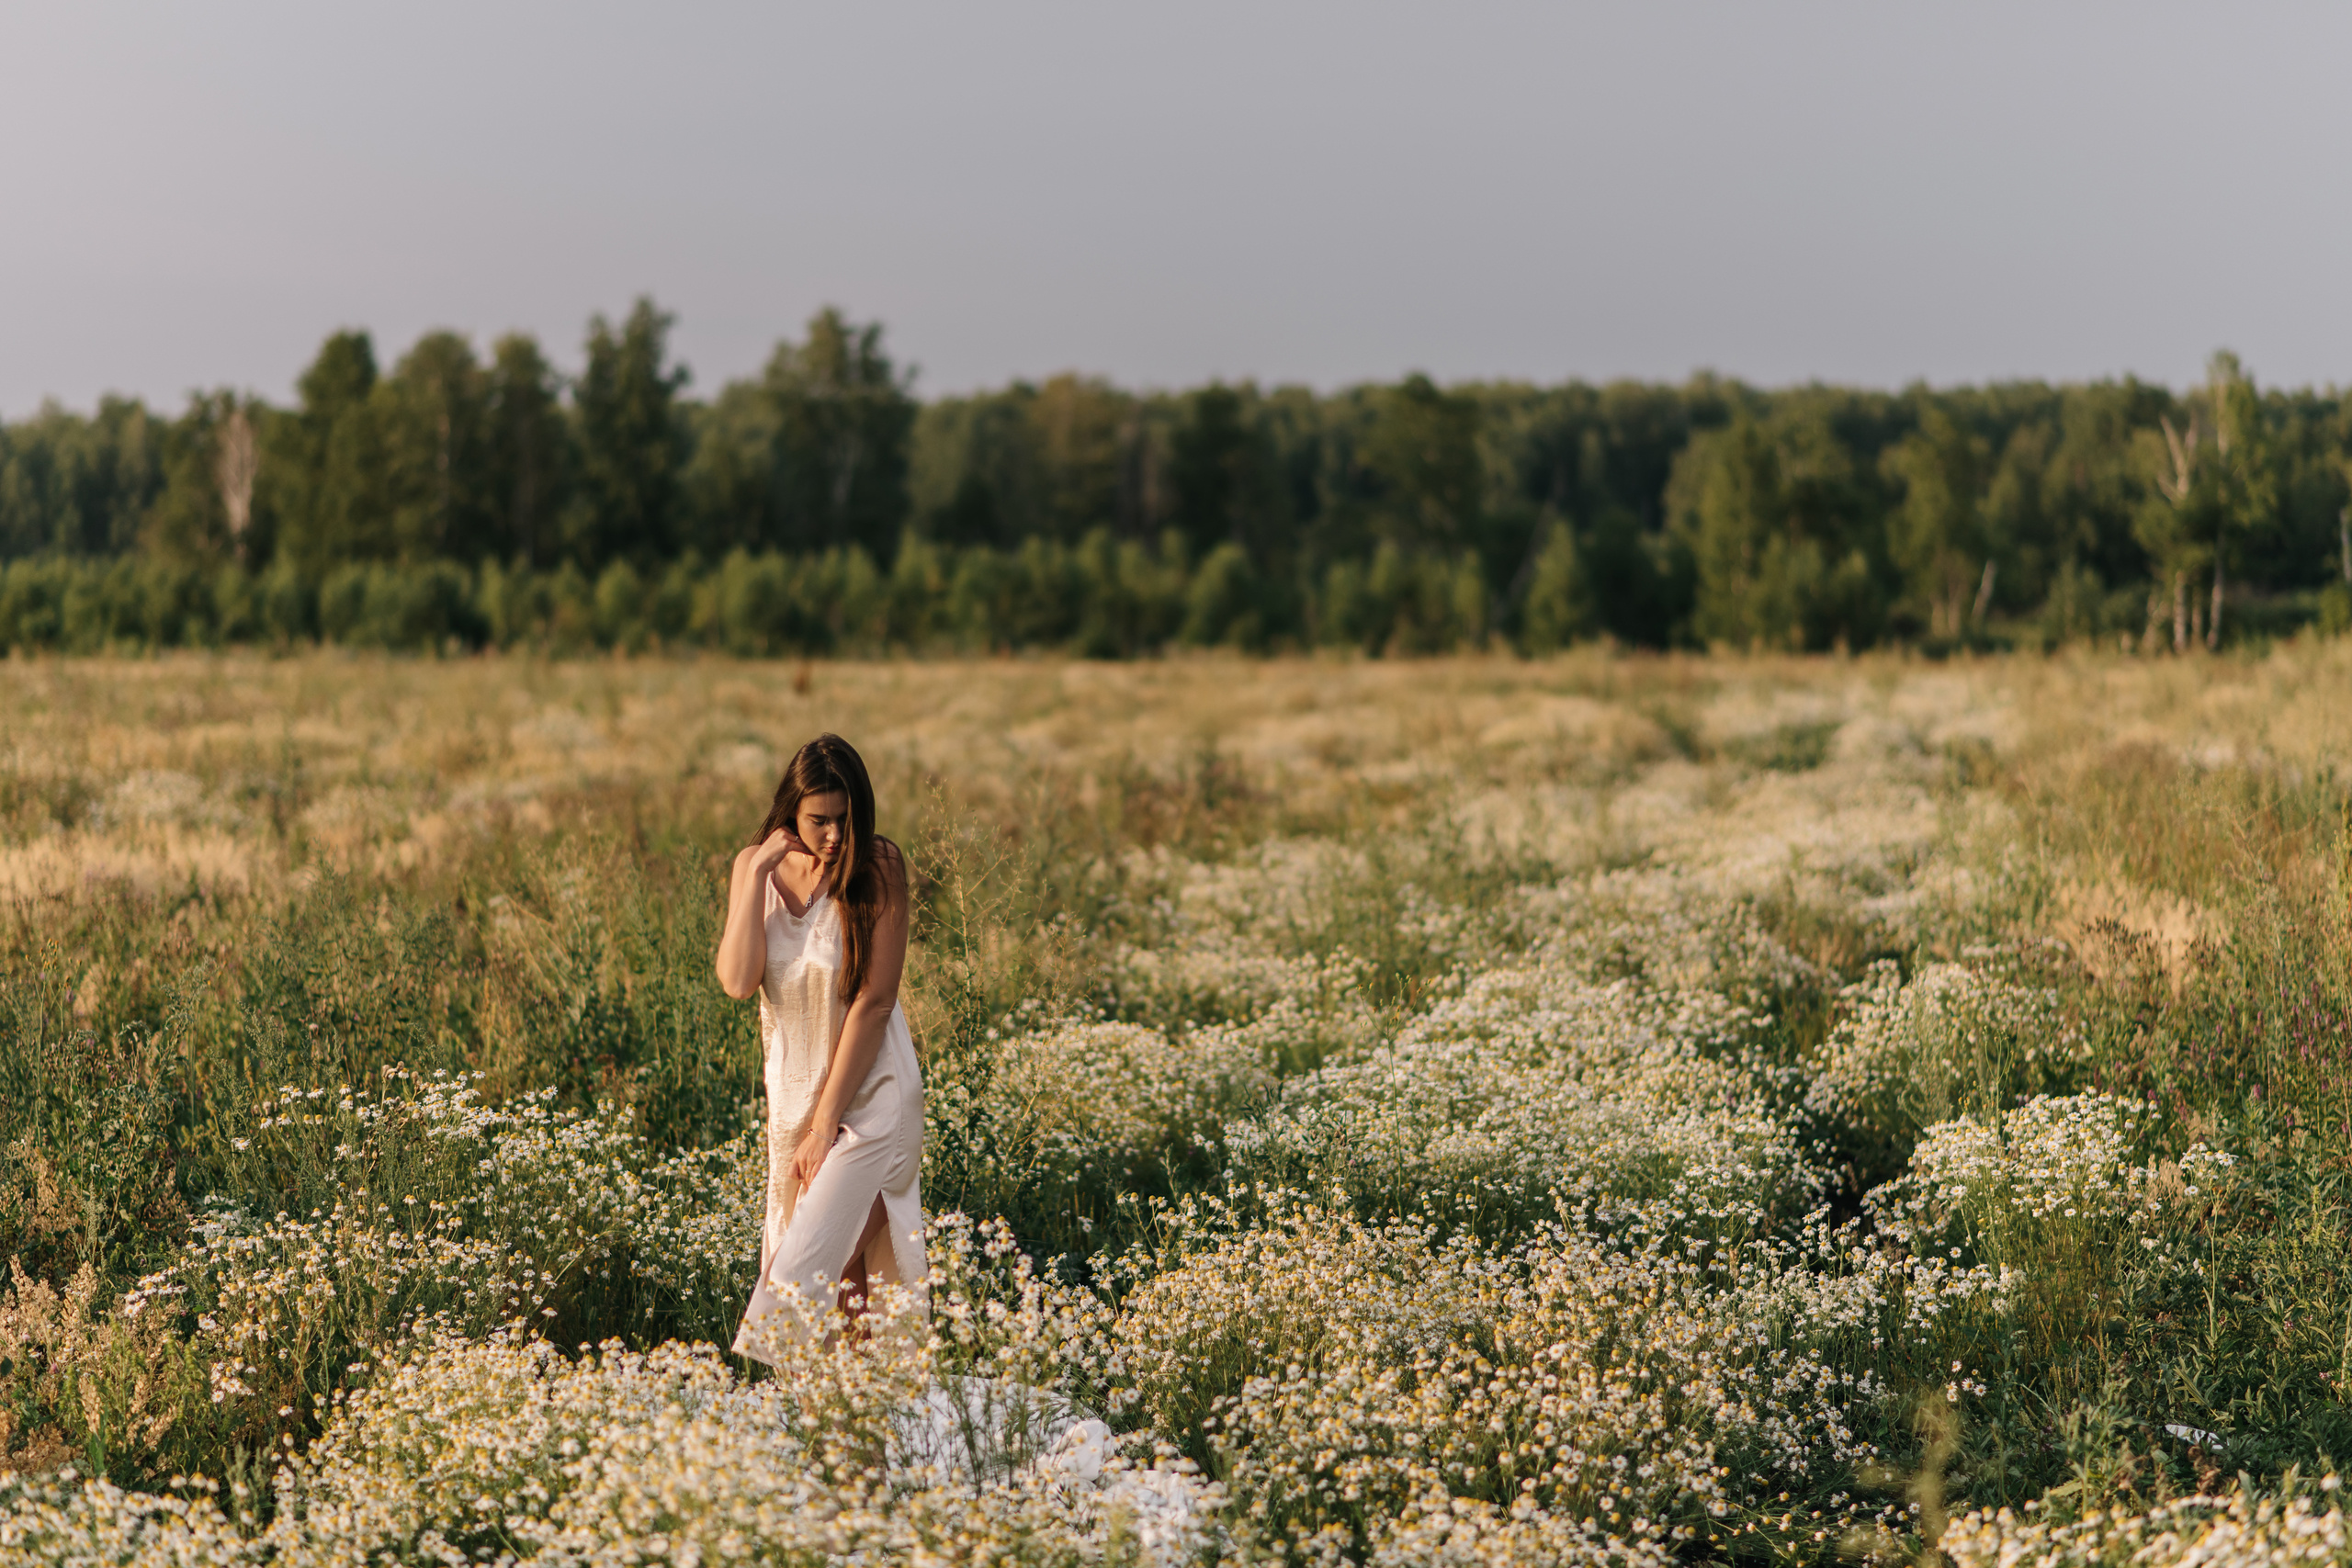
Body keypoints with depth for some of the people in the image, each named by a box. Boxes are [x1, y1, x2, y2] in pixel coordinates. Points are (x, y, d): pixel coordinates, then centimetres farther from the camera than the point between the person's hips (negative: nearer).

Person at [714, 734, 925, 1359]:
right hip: (793, 1092, 5)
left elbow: (874, 1000, -15)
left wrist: (827, 1122, -15)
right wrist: (759, 871, -19)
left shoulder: (879, 866, -14)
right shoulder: (755, 866, -1)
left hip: (867, 1095, -5)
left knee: (803, 1273, -12)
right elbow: (738, 980, -14)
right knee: (841, 1268, 11)